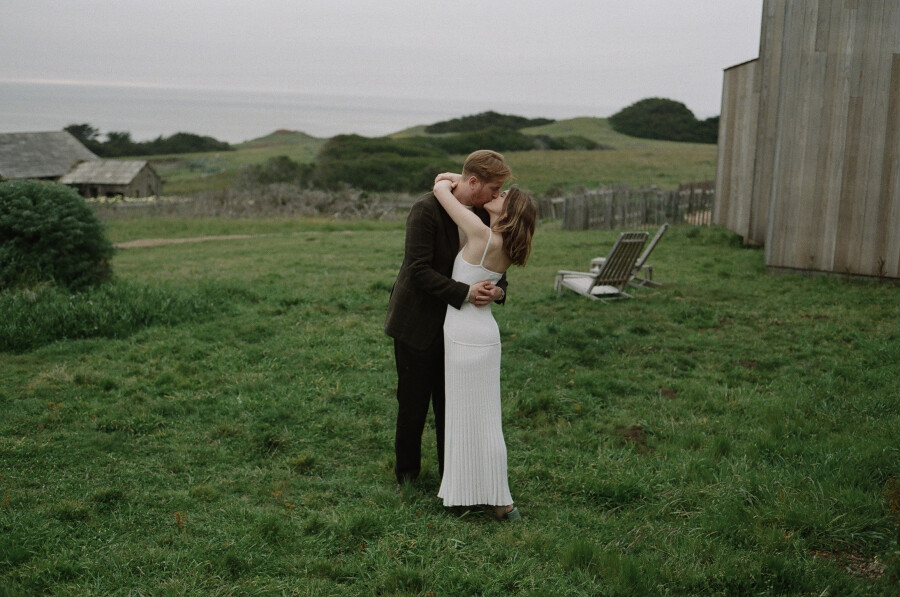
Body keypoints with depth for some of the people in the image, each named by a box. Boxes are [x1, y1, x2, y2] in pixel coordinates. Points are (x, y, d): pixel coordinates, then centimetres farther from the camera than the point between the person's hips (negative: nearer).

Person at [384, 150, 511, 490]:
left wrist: (498, 289, -13)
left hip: (454, 326, 5)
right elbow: (419, 270, -24)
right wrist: (465, 293, -30)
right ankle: (407, 475, 26)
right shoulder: (427, 210, -19)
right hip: (417, 325, -5)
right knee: (413, 405, 6)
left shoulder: (483, 216, 2)